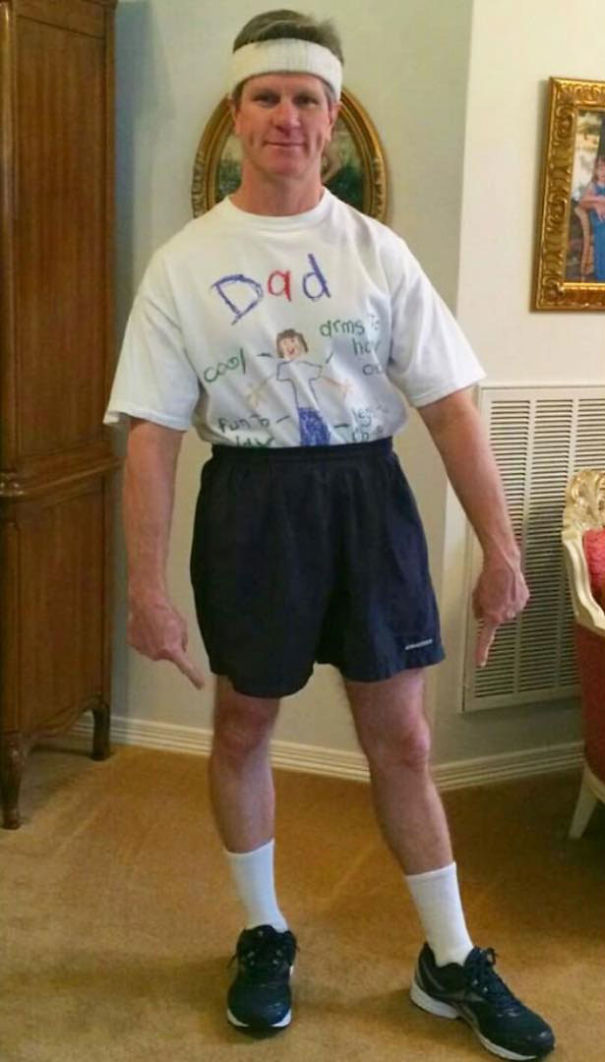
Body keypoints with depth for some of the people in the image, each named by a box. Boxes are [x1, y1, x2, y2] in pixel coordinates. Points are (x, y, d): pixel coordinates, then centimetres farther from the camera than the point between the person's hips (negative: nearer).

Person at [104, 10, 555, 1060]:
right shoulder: (184, 262, -1)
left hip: (367, 493, 1)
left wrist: (500, 549, -7)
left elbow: (450, 404, -1)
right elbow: (151, 432, -4)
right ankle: (264, 936, 34)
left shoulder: (377, 252, 2)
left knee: (400, 736, 7)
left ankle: (453, 963, 24)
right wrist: (145, 586, -9)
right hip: (250, 500, 0)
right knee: (242, 725, 11)